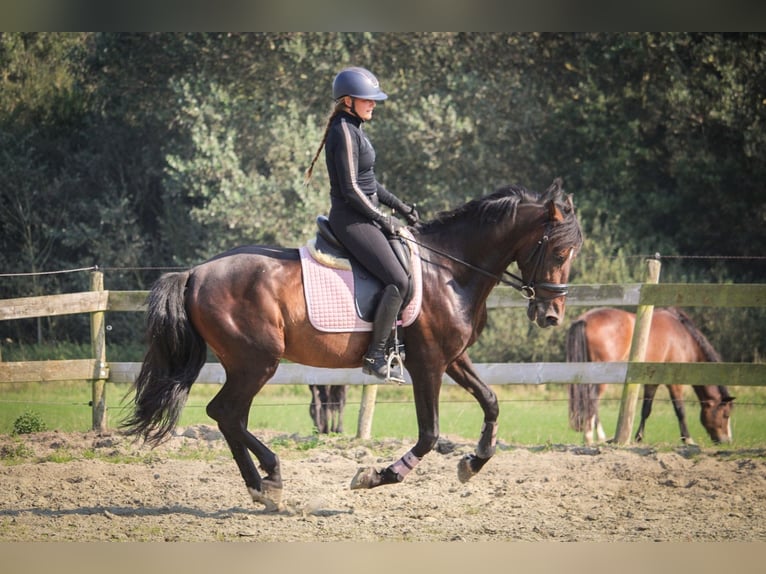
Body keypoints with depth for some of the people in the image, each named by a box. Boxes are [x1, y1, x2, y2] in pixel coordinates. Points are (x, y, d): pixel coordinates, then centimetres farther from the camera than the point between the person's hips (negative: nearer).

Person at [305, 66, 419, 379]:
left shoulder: (354, 129, 15)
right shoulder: (345, 132, -16)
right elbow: (350, 190, -20)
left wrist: (399, 206, 15)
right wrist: (383, 219, -13)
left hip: (363, 217, 11)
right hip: (352, 220, -11)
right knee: (398, 280, -18)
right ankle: (375, 355, -15)